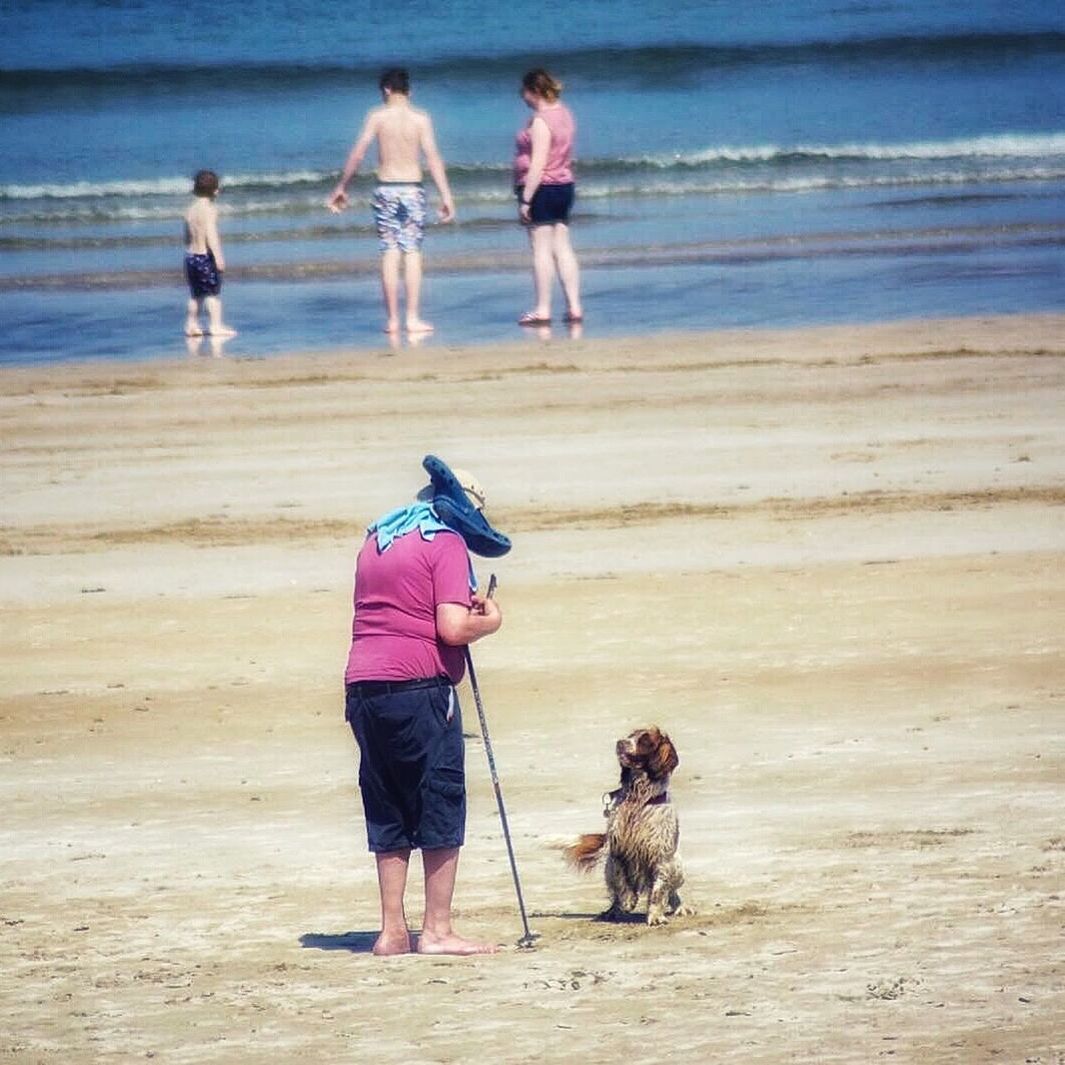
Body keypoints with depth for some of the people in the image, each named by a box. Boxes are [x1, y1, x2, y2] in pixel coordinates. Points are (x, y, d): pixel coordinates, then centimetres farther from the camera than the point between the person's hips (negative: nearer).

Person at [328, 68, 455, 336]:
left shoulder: (377, 117, -2)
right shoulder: (420, 119, -2)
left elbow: (357, 154, -3)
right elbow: (433, 158, -6)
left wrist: (341, 188, 6)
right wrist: (446, 196, -4)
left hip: (386, 190, 0)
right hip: (412, 189, 0)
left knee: (389, 254, 3)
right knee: (412, 253, 1)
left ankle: (392, 319, 2)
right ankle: (413, 318, -2)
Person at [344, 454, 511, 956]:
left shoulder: (376, 539, 20)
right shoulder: (446, 542, -4)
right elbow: (453, 629, -13)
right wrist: (489, 620, 6)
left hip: (361, 688, 7)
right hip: (419, 689, -7)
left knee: (387, 814, 12)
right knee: (441, 807, 0)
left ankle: (392, 930, 11)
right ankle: (436, 930, -2)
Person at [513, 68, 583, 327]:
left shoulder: (541, 121, -17)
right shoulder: (564, 114, 10)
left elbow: (538, 164, -21)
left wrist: (526, 199, -19)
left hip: (542, 188, -9)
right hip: (564, 186, 9)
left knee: (542, 249, -3)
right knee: (563, 247, 10)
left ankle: (543, 310, -1)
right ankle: (574, 308, 8)